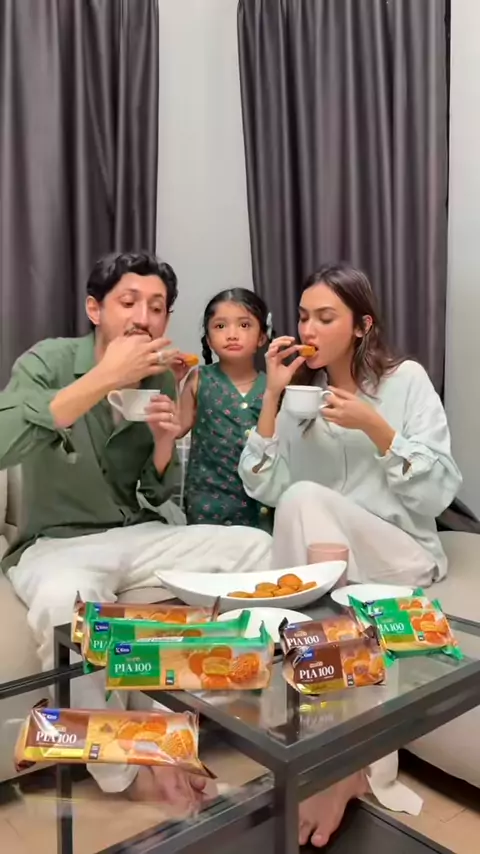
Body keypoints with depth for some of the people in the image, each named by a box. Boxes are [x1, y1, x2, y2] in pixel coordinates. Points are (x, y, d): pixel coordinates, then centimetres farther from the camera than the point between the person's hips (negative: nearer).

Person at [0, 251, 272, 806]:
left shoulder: (162, 380, 3)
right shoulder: (48, 361, -10)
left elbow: (156, 498, 8)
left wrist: (165, 442, -14)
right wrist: (103, 378, -33)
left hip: (139, 536, 5)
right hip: (55, 543, -4)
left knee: (257, 548, -12)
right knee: (65, 601, -39)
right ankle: (124, 770, -14)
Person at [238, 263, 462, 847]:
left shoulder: (406, 380, 0)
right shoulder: (300, 390, 10)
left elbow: (438, 494, -8)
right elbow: (266, 491, -2)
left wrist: (374, 425, -19)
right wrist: (272, 396, -8)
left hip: (403, 559, -3)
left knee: (306, 499, -31)